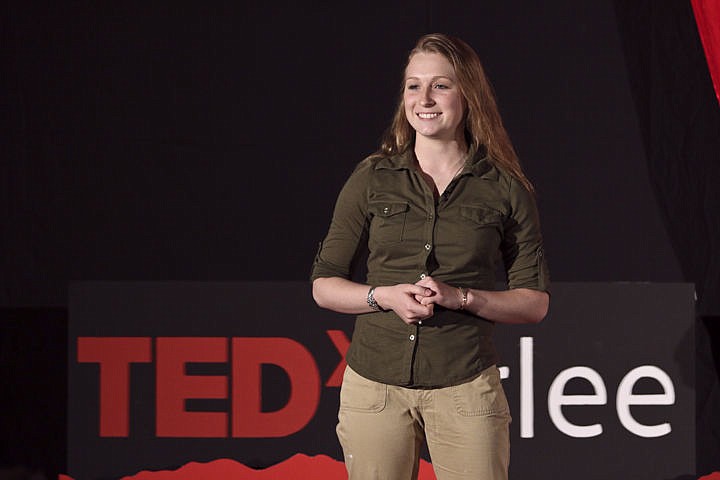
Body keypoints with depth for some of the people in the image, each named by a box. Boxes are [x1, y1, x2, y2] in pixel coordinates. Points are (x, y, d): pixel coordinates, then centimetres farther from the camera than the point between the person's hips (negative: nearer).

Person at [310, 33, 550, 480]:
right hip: (375, 384, 1)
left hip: (466, 388, -1)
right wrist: (384, 296, -11)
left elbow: (535, 302, 4)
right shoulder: (373, 179, 5)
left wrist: (461, 297, -12)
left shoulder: (506, 189, 3)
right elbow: (325, 285, 7)